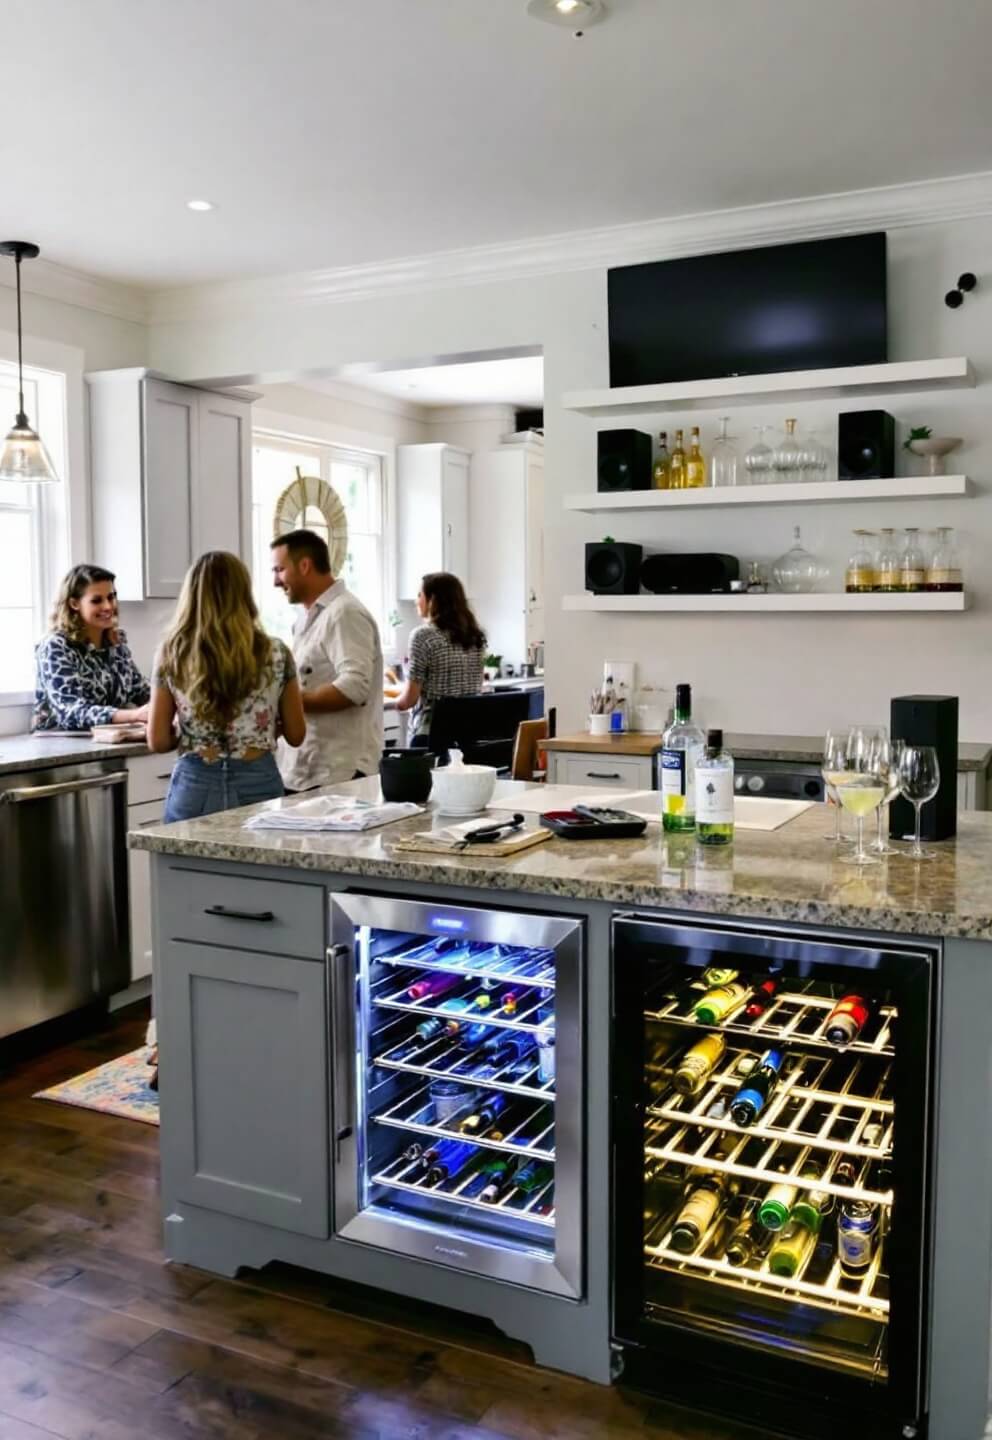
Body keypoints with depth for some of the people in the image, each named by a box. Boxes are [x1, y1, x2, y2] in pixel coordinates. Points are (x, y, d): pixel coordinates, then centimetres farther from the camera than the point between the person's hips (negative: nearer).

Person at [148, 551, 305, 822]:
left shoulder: (172, 655, -3)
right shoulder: (275, 654, -5)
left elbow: (158, 741, -1)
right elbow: (295, 735, 3)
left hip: (195, 786, 1)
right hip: (257, 785, 0)